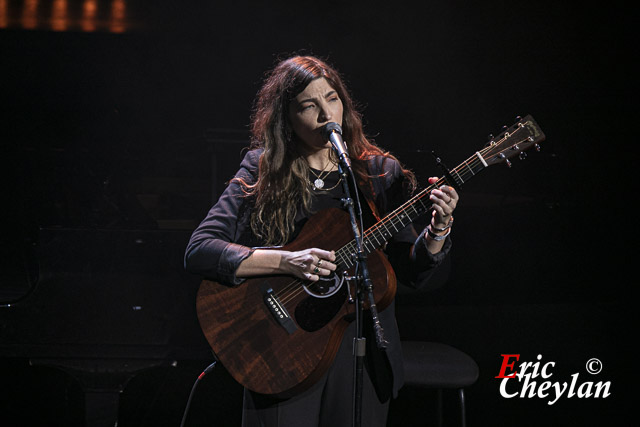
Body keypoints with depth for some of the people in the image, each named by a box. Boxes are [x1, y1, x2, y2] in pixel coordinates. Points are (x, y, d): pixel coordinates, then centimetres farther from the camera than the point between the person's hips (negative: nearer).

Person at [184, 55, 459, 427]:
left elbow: (412, 273, 1)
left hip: (362, 351, 2)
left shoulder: (380, 173, 3)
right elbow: (198, 250, -12)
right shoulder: (261, 172, -3)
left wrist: (438, 231, -19)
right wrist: (286, 261, -22)